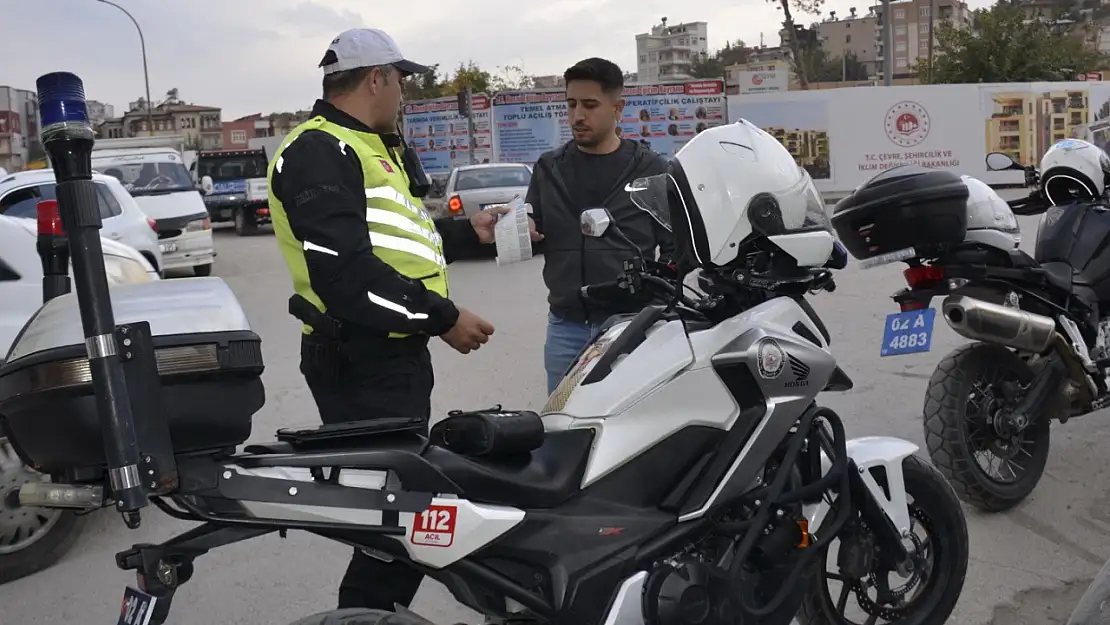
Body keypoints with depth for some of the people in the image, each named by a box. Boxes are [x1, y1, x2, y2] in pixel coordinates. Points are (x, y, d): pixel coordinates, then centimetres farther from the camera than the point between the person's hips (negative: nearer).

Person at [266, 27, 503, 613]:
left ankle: (381, 609, 37)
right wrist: (441, 318, -20)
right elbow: (345, 271, -25)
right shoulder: (318, 153, -15)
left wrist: (466, 233, 22)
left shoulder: (373, 148, 20)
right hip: (361, 364, -11)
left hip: (397, 354, 11)